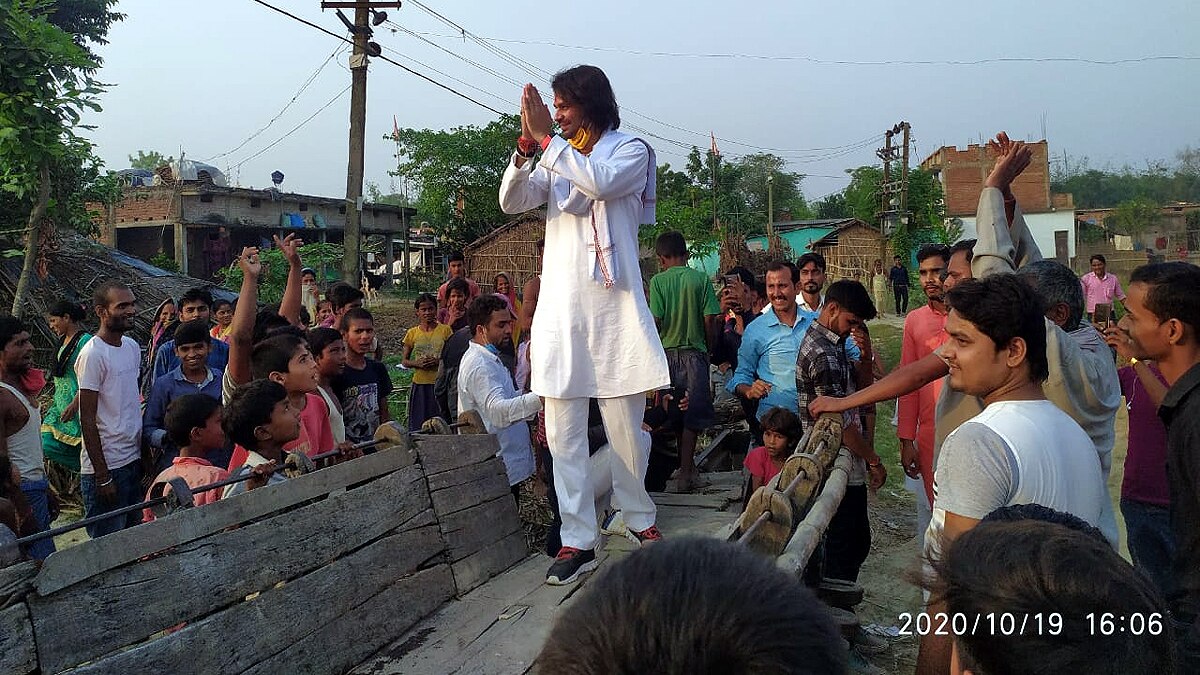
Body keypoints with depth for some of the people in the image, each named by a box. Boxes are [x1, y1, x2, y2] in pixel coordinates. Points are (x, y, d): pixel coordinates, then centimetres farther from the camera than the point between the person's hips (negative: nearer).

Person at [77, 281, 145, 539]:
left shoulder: (132, 346, 9)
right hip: (106, 466, -8)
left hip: (133, 460, 8)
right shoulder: (93, 354, -15)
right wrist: (102, 476, -16)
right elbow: (87, 419, -16)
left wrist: (144, 453, 15)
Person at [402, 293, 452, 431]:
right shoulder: (412, 333, 6)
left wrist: (438, 361, -15)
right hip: (419, 384, 2)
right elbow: (404, 361, 9)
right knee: (418, 425, 3)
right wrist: (418, 363, -10)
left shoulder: (445, 330, 2)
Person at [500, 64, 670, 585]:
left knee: (626, 426, 4)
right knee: (563, 432, 0)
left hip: (611, 303, -3)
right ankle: (578, 540, 6)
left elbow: (599, 182, -16)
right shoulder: (556, 158, 17)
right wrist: (526, 145, -9)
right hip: (559, 305, 4)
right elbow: (512, 201, 4)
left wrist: (546, 138, -12)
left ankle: (639, 518, 24)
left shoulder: (631, 151, 5)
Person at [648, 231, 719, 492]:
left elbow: (655, 321, -7)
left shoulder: (658, 281, -3)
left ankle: (689, 469, 20)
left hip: (667, 353, 0)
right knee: (692, 416, 4)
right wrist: (709, 350, 11)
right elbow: (710, 321, -4)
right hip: (695, 352, 0)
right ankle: (686, 473, 3)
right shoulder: (701, 279, -1)